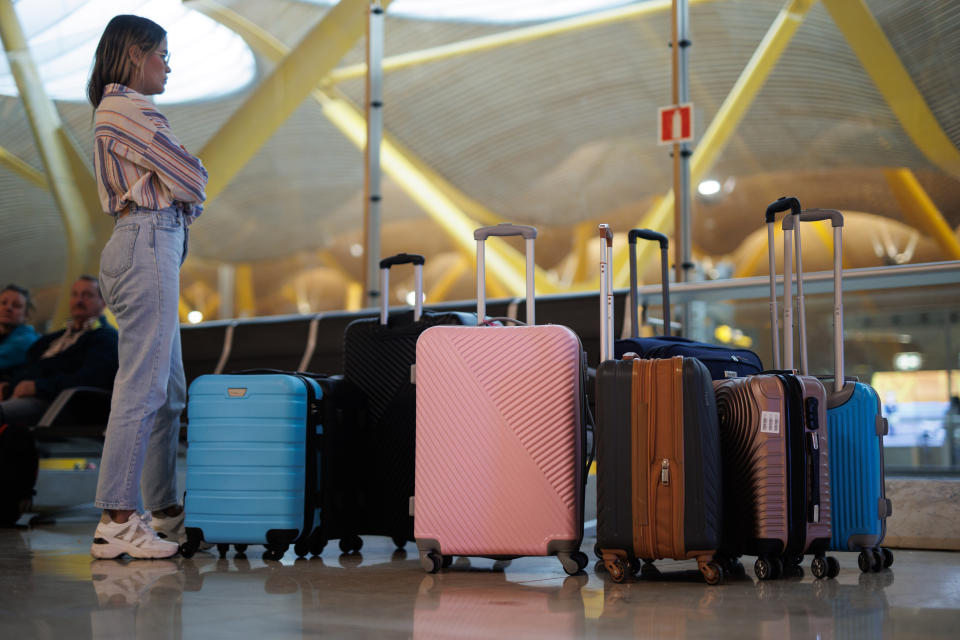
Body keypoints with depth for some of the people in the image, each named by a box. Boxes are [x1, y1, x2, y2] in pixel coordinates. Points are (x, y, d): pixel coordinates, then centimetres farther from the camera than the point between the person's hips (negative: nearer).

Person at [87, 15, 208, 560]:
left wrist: (180, 193, 1)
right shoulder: (130, 111, -10)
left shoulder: (117, 111, 24)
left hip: (150, 245, 11)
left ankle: (165, 511, 19)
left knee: (169, 390, 13)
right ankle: (117, 522, -9)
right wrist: (194, 181, 11)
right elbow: (191, 182, -10)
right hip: (150, 243, -11)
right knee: (142, 386, -11)